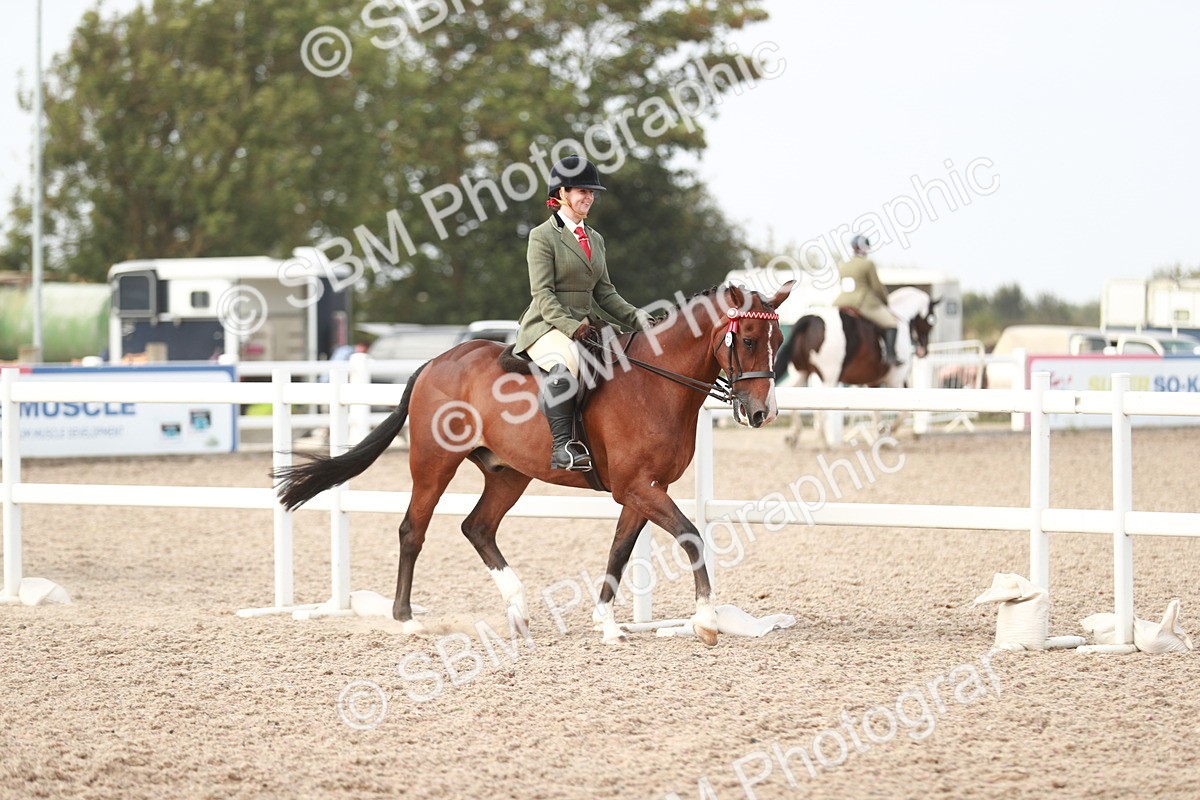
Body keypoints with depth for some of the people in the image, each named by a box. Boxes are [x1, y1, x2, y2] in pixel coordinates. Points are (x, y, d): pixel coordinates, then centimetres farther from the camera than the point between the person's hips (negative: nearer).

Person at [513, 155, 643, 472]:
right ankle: (562, 446, -44)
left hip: (585, 324, 8)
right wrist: (571, 327, -25)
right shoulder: (543, 236, -3)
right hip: (546, 326, -8)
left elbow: (605, 292, 19)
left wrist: (639, 320, 5)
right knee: (566, 360, -39)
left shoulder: (595, 239, 19)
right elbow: (542, 294, -12)